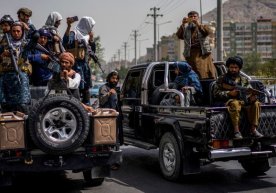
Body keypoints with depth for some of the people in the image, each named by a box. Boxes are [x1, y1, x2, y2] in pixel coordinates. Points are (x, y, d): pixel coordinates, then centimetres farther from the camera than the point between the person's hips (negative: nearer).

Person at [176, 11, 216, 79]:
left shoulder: (203, 26, 16)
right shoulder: (186, 28, 16)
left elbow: (208, 32, -7)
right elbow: (179, 35, -3)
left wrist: (198, 24, -19)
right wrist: (183, 25, -17)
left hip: (204, 52, 0)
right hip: (191, 53, 0)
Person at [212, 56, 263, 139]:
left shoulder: (244, 80, 20)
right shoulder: (222, 79, 9)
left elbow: (249, 92, 14)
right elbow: (216, 93, 1)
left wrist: (252, 97, -11)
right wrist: (229, 93, -13)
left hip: (243, 101, 4)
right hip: (229, 101, -4)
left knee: (256, 103, -22)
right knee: (235, 103, -37)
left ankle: (253, 129, -21)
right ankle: (236, 131, -36)